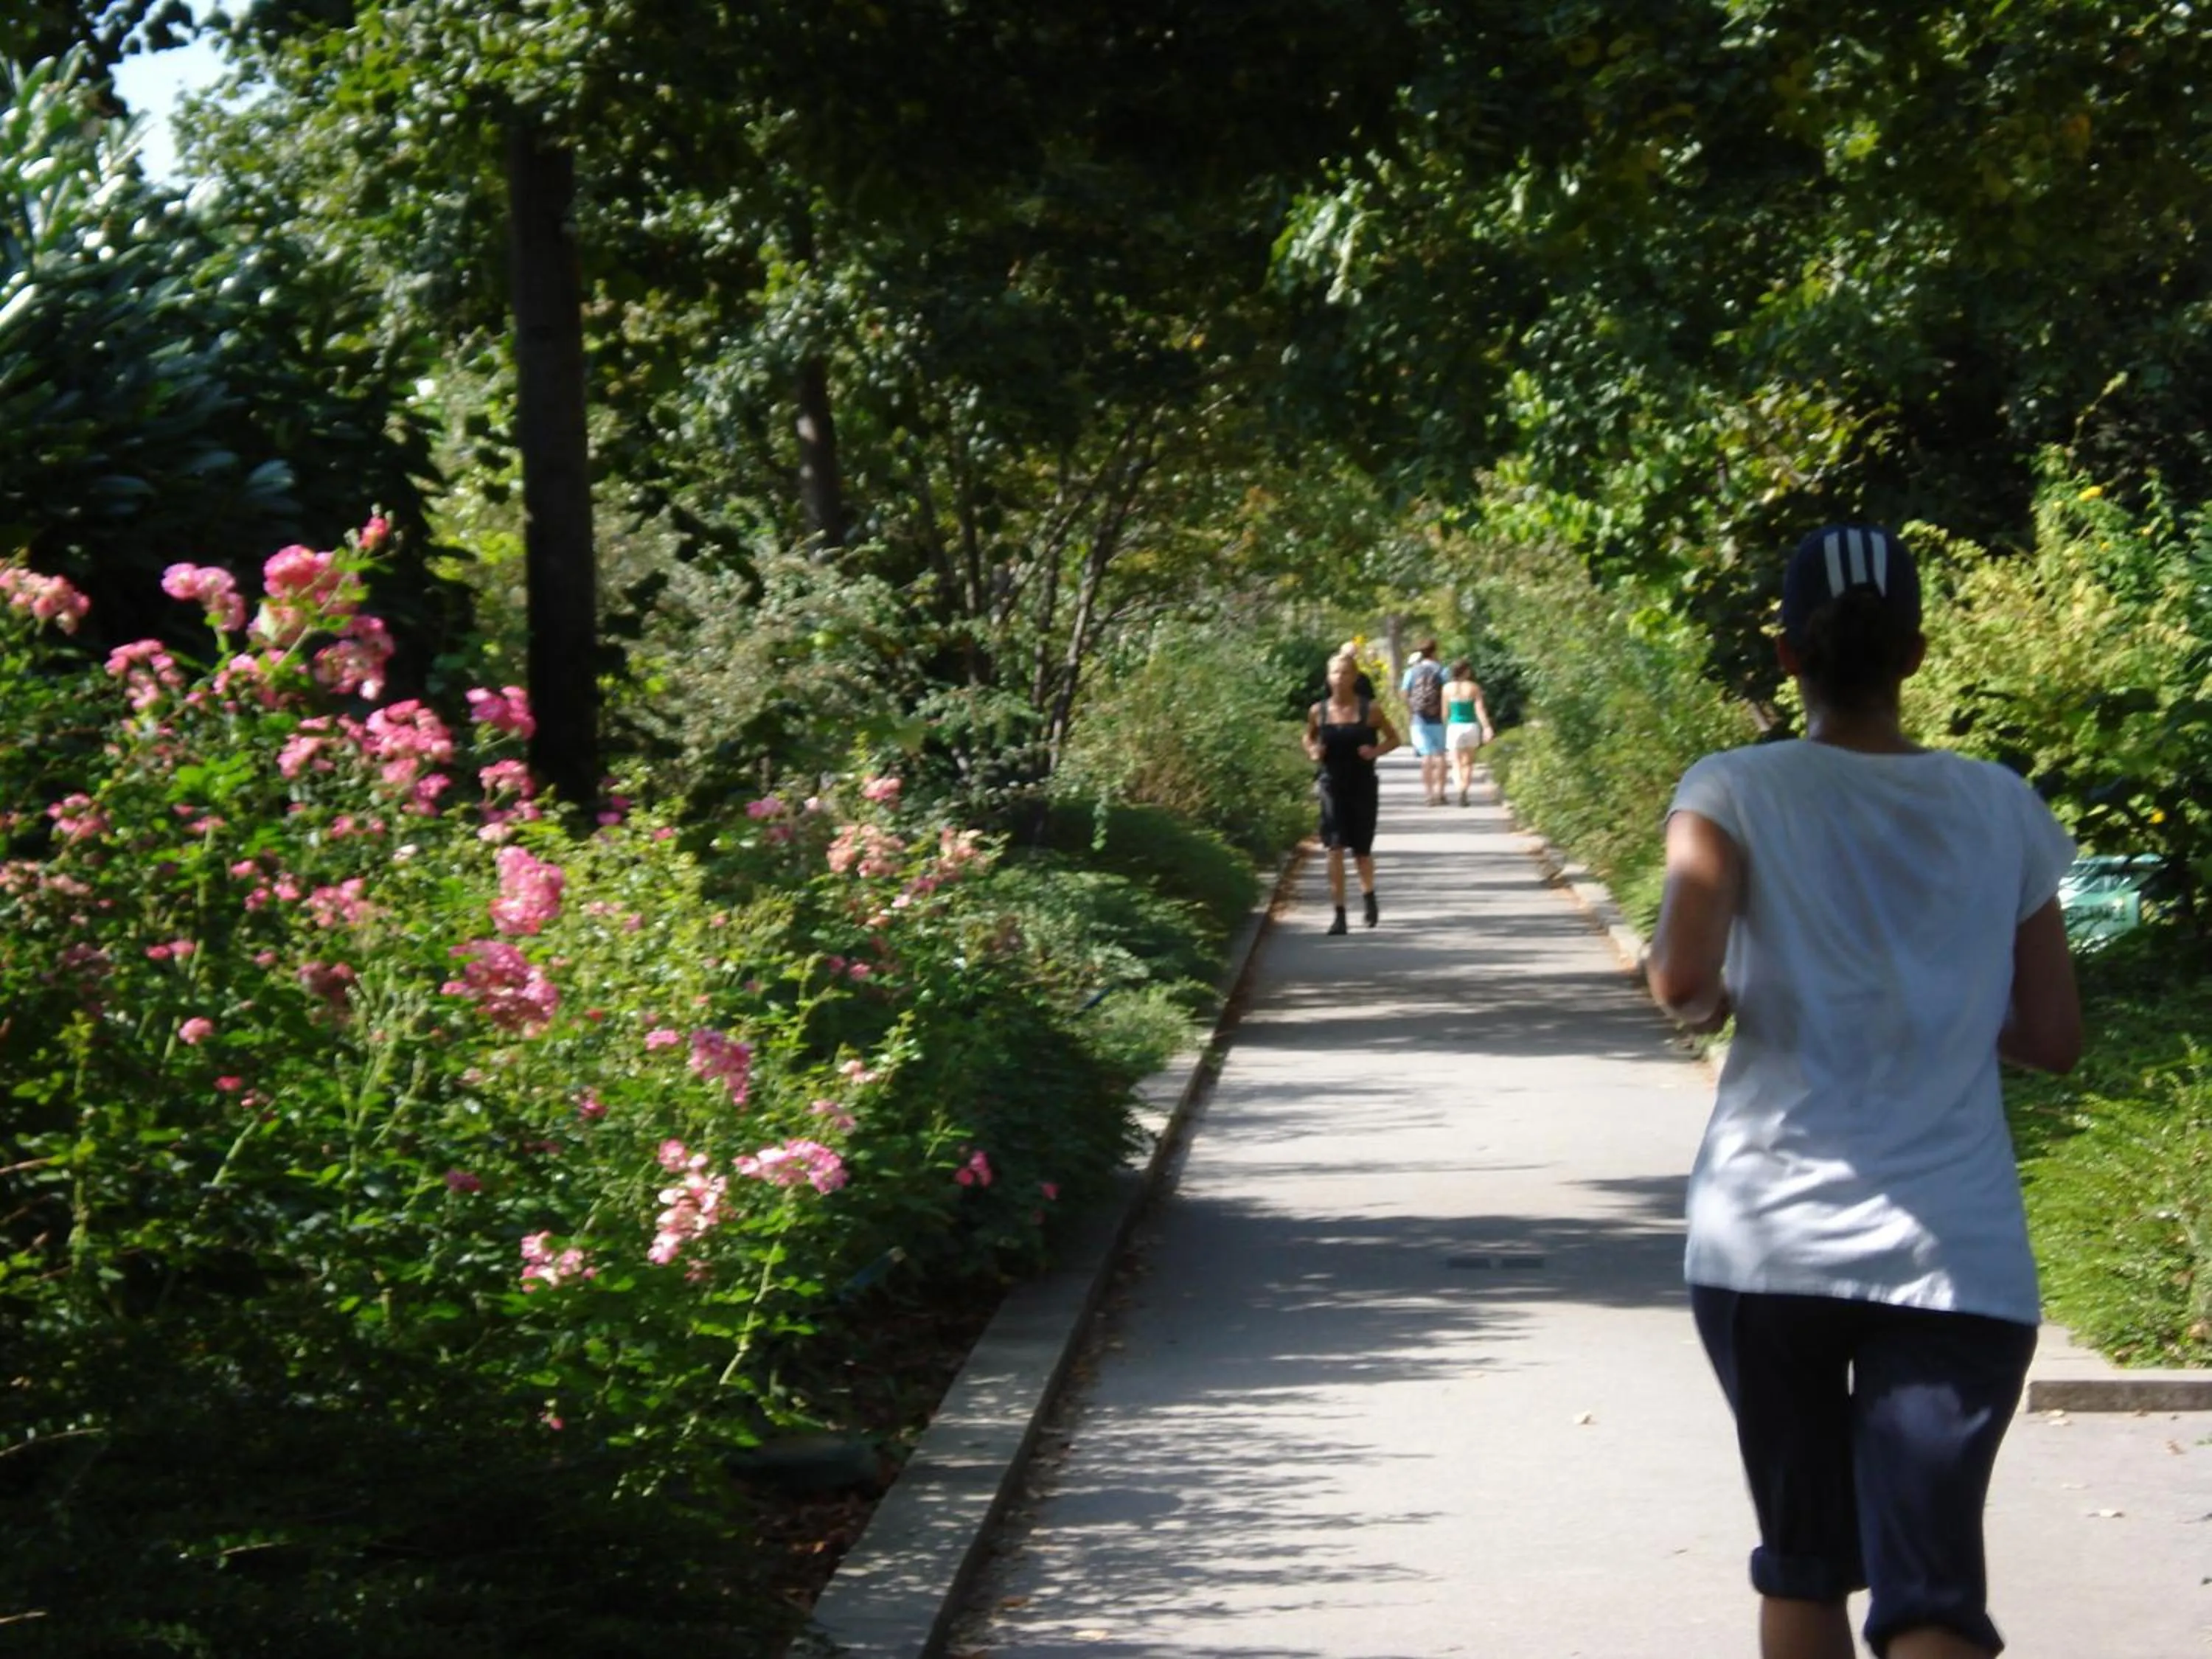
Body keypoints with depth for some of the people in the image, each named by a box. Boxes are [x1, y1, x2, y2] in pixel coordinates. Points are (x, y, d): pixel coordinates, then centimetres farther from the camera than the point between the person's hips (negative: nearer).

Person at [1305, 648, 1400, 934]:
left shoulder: (1369, 710, -6)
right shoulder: (1318, 712, -2)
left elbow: (1393, 738, 4)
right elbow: (1309, 739, 15)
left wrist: (1376, 751, -15)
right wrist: (1313, 752, -7)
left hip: (1363, 787, 0)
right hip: (1332, 787, 0)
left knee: (1362, 851, 10)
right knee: (1335, 849, -11)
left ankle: (1368, 895, 41)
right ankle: (1339, 914, -9)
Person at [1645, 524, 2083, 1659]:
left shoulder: (1739, 791, -3)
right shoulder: (2000, 810, 5)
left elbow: (1684, 981, -17)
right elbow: (2053, 1039, 9)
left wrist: (1709, 1004, 4)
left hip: (1766, 1243, 0)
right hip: (1955, 1257, 1)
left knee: (1803, 1564, 17)